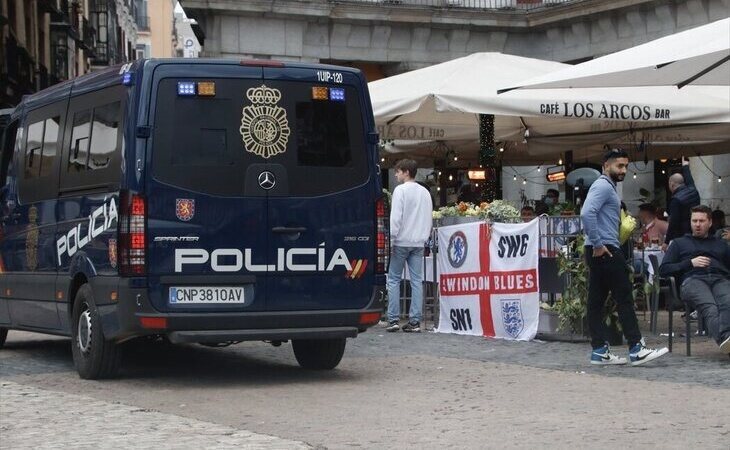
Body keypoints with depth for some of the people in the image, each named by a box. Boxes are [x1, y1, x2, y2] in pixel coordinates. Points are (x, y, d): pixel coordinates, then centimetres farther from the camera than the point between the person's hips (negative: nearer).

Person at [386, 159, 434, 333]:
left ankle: (394, 319, -3)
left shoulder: (400, 190, -7)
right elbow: (428, 218, 15)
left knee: (394, 279, 2)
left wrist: (392, 239, -8)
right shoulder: (425, 192, 12)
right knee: (417, 281, 4)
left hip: (402, 241, -5)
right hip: (419, 242, 5)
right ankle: (414, 321, 1)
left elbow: (396, 216, -12)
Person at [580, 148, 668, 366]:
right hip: (605, 251, -10)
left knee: (596, 301, 7)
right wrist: (597, 244, -22)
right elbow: (587, 213, -25)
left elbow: (590, 215, 27)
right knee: (624, 298, -8)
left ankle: (599, 350, 8)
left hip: (600, 251, 10)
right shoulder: (603, 186, -10)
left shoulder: (607, 187, 22)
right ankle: (636, 349, -7)